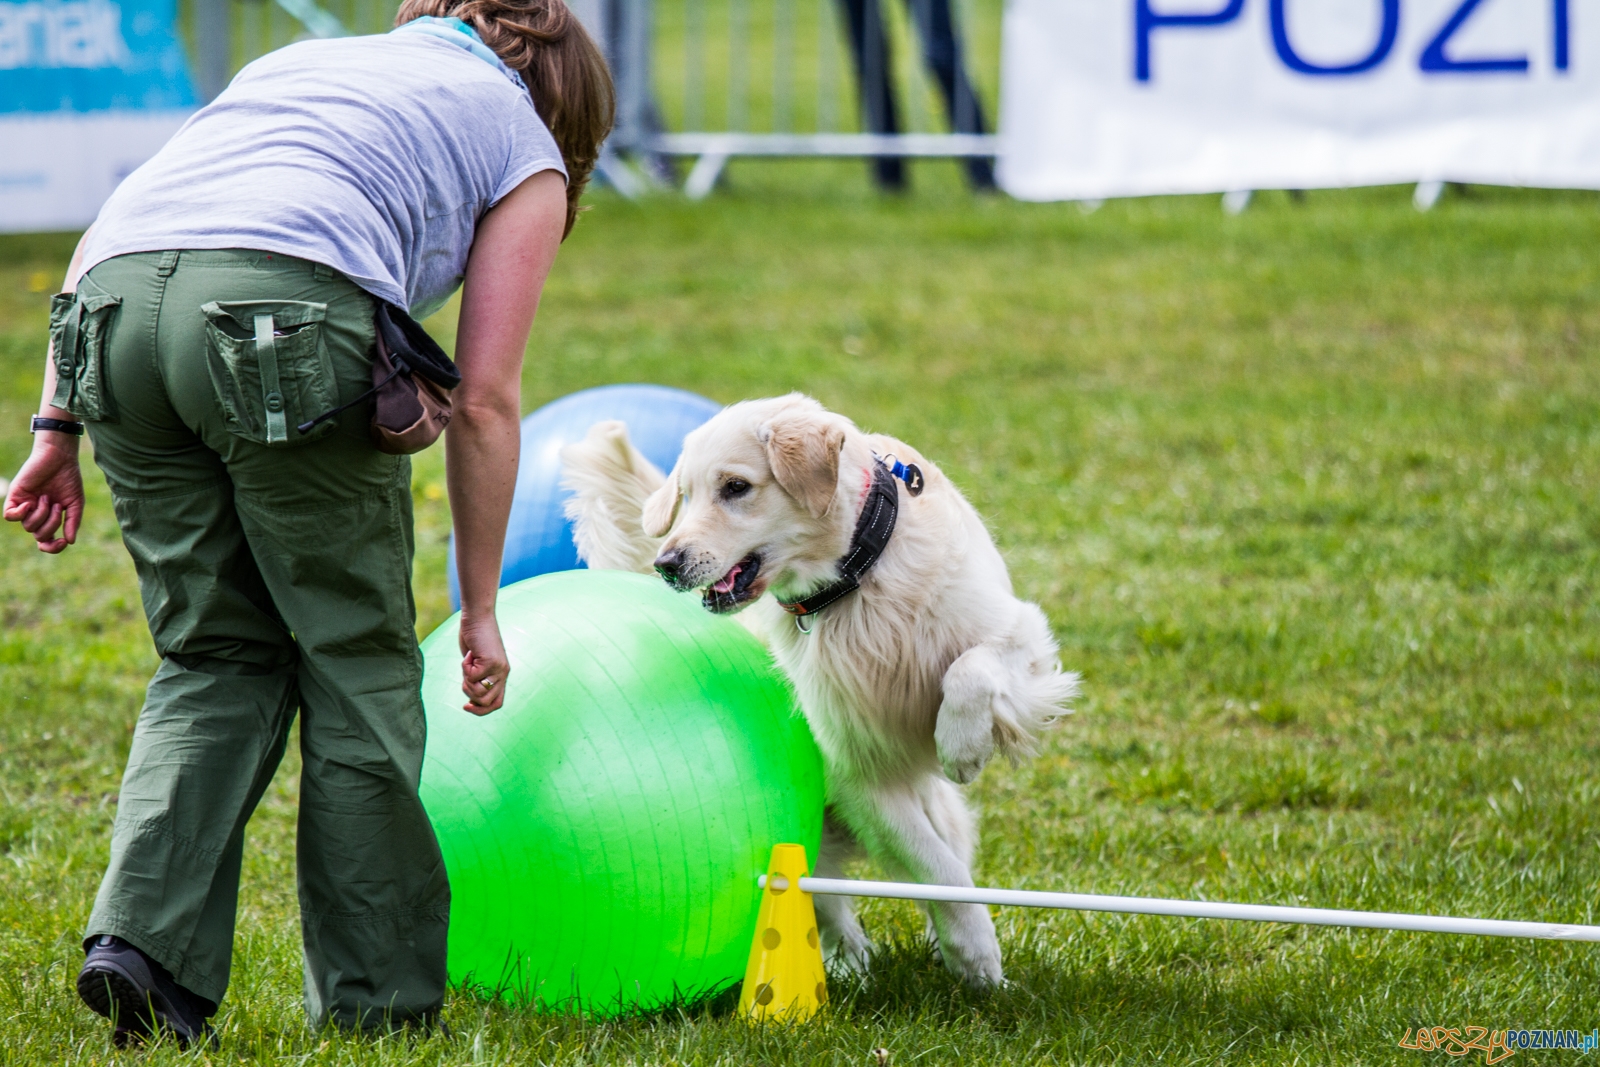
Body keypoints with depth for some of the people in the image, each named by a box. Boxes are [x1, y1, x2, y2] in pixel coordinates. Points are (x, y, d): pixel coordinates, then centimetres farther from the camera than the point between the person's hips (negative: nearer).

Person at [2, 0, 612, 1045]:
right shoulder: (525, 148, 21)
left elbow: (99, 241, 24)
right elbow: (485, 401, 15)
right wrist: (481, 607, 21)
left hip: (113, 306, 5)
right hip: (286, 311, -5)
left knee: (216, 658, 17)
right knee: (357, 659, 11)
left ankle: (144, 937, 1)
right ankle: (379, 997, 17)